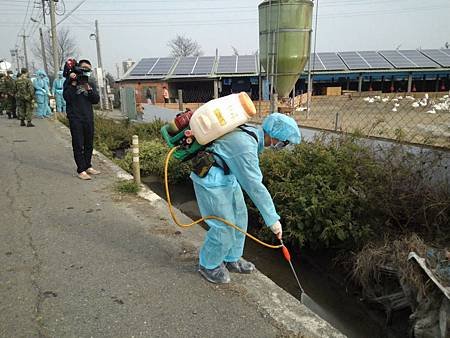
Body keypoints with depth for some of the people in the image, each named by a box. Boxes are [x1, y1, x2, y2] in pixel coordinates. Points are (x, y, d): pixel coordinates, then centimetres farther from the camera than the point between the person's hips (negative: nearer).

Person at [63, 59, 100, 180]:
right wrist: (73, 83, -12)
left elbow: (96, 100, 3)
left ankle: (88, 167, 22)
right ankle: (81, 170, -3)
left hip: (89, 118, 5)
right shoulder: (70, 82, 4)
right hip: (75, 119, -4)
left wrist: (89, 89, -10)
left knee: (89, 144, 10)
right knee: (78, 145, -5)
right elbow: (67, 97, -11)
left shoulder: (91, 85, 15)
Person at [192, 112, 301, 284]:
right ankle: (208, 265, 20)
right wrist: (272, 219, -24)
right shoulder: (245, 147, -31)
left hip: (228, 177, 10)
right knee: (224, 226, -3)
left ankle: (231, 259, 30)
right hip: (211, 181, -9)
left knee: (239, 217, 13)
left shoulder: (253, 132, -1)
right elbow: (255, 187, -30)